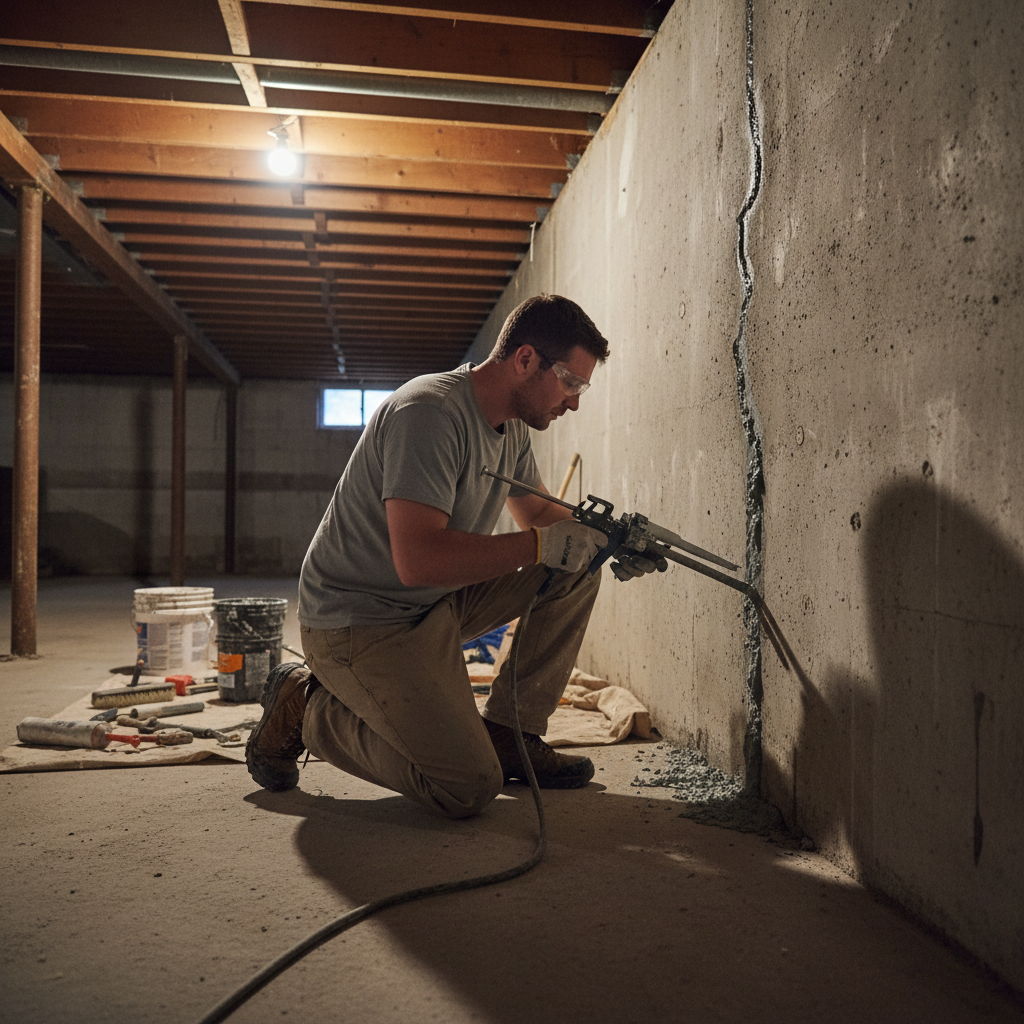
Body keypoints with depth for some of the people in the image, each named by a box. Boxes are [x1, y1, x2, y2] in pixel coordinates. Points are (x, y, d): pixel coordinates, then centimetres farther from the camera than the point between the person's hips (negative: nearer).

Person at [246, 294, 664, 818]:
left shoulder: (511, 426, 6)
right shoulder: (429, 412, -25)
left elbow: (540, 511, 20)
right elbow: (418, 560, -34)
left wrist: (606, 538, 0)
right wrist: (543, 545, -28)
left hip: (440, 603, 9)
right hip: (359, 621, -9)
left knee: (575, 574, -1)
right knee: (469, 789, -18)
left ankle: (506, 734, 7)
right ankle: (307, 708, 2)